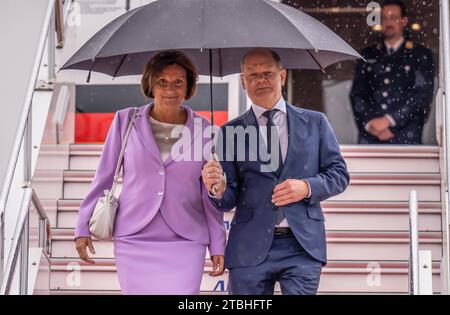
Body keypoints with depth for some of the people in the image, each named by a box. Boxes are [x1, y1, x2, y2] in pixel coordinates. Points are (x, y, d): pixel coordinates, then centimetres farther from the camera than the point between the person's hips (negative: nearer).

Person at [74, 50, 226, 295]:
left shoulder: (203, 130, 3)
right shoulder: (126, 121, 2)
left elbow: (210, 194, 8)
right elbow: (104, 176, 7)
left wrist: (217, 246, 6)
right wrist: (84, 227, 5)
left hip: (185, 245, 0)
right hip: (133, 241, 0)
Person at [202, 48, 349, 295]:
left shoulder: (315, 122, 10)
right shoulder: (231, 132, 8)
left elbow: (339, 174, 11)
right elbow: (229, 200, 7)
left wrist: (307, 187, -8)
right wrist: (218, 189, -17)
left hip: (303, 245, 0)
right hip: (250, 248, 0)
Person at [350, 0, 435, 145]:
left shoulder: (421, 55, 9)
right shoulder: (368, 55, 18)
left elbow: (423, 94, -2)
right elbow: (356, 94, 12)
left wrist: (389, 120, -10)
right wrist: (370, 123, -7)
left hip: (405, 135, -2)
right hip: (370, 134, 2)